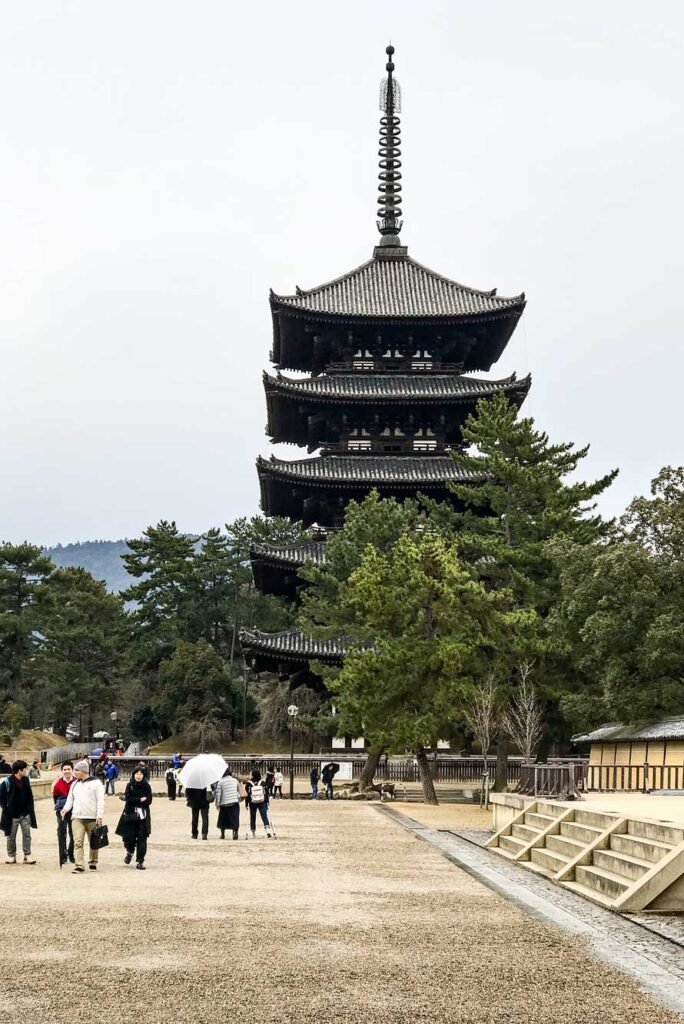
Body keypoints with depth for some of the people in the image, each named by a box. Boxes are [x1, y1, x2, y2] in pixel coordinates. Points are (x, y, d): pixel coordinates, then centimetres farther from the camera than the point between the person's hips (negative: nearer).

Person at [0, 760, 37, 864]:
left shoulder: (26, 781, 3)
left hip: (25, 814, 4)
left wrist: (30, 808, 6)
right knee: (11, 836, 7)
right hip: (12, 815, -4)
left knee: (27, 835, 3)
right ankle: (11, 856, 18)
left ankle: (27, 855, 9)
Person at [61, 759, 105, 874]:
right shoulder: (75, 784, 13)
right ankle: (79, 865, -13)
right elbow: (70, 799, 17)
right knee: (78, 842, -10)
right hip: (77, 818, 3)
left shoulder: (95, 783, -3)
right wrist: (65, 809, -3)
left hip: (92, 818, -3)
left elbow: (100, 801, -6)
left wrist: (99, 816, -13)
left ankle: (92, 863, 23)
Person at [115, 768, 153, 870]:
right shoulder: (130, 786, 4)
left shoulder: (147, 786, 4)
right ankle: (129, 852, 30)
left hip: (143, 816, 0)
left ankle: (140, 861, 1)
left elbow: (149, 800, -4)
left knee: (142, 838, -5)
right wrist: (140, 799, -11)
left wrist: (134, 800, -9)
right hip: (131, 815, 0)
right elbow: (128, 798, -8)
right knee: (129, 837, -3)